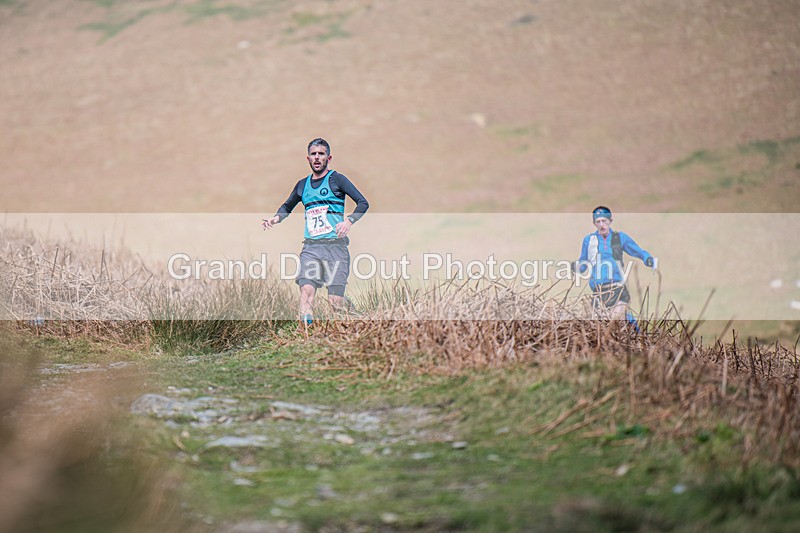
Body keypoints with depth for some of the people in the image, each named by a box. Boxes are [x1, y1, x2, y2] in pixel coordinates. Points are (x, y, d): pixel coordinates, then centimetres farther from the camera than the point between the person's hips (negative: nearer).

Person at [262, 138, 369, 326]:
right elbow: (287, 207, 34)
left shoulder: (336, 179, 2)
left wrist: (349, 221, -22)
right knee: (306, 290, -19)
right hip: (311, 247, 4)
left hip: (335, 245, -4)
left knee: (335, 301, -6)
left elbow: (363, 203, -4)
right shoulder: (302, 185, 17)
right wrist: (276, 219, 12)